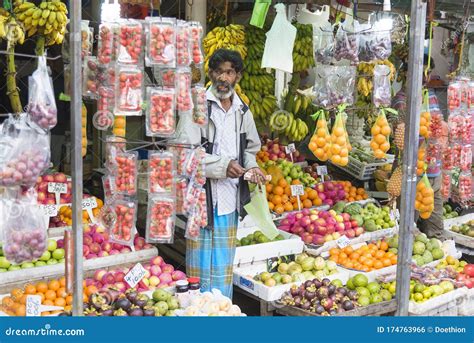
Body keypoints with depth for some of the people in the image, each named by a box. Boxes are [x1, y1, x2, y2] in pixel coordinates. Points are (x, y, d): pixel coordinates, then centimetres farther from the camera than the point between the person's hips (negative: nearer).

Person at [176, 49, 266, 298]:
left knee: (224, 267, 15)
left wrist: (251, 167, 6)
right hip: (203, 197, -6)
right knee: (201, 267, -1)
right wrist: (222, 166, -20)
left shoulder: (242, 111, 13)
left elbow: (250, 148, 27)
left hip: (230, 200, 6)